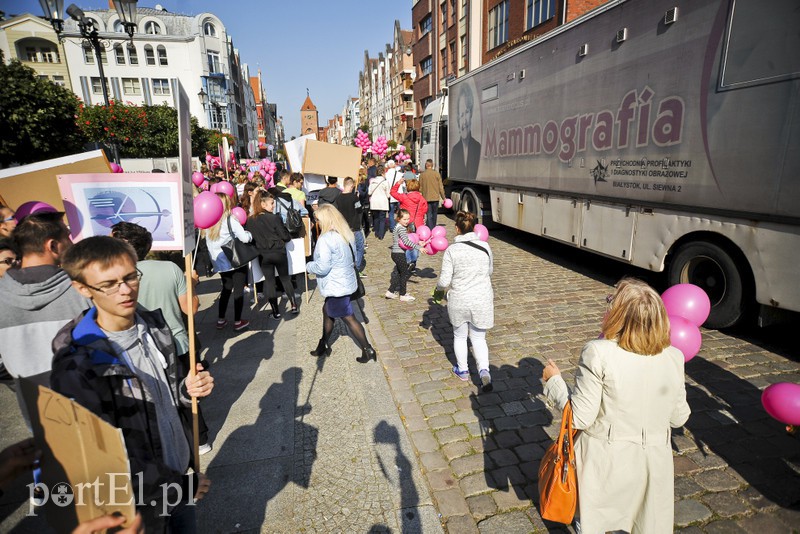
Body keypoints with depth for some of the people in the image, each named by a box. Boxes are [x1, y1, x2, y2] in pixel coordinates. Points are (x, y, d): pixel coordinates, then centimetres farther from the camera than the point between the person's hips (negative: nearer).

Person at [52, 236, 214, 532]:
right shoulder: (75, 365, -25)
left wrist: (187, 390, -15)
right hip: (138, 500, -5)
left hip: (182, 468, 5)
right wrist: (178, 486, -14)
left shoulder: (155, 325, -8)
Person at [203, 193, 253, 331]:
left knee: (226, 288, 20)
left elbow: (207, 241, 6)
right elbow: (245, 238, -17)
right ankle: (237, 322, 9)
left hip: (219, 261, 6)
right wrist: (249, 234, 3)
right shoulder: (230, 220, -14)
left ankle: (221, 320, 23)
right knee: (239, 289, 4)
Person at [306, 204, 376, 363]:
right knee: (327, 310, 23)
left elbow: (322, 267, -23)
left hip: (336, 287, -9)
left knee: (348, 318, 3)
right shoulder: (346, 234, 5)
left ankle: (368, 350, 12)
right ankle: (323, 345, 36)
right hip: (346, 281, 9)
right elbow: (353, 255, 16)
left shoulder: (325, 239, -22)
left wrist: (309, 266, -5)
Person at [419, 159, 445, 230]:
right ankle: (433, 230, 27)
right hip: (435, 198, 1)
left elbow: (420, 188, 2)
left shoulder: (422, 175, -2)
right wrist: (443, 198, 9)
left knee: (429, 216, 0)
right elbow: (441, 187, -1)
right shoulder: (437, 174, -2)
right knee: (434, 215, 15)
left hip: (426, 198, -1)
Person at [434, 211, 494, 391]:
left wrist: (438, 288, 7)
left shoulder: (451, 250, -15)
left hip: (459, 301, -2)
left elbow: (444, 280, -14)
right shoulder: (485, 246, -5)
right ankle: (484, 371, -1)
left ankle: (462, 370, 36)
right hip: (482, 301, 2)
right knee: (479, 338, 17)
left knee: (460, 336, 21)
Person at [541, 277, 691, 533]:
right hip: (653, 457, 4)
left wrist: (554, 380, -5)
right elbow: (678, 418, 3)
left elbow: (580, 418, -18)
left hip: (603, 457, -4)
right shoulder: (673, 357, -9)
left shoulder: (598, 353, -23)